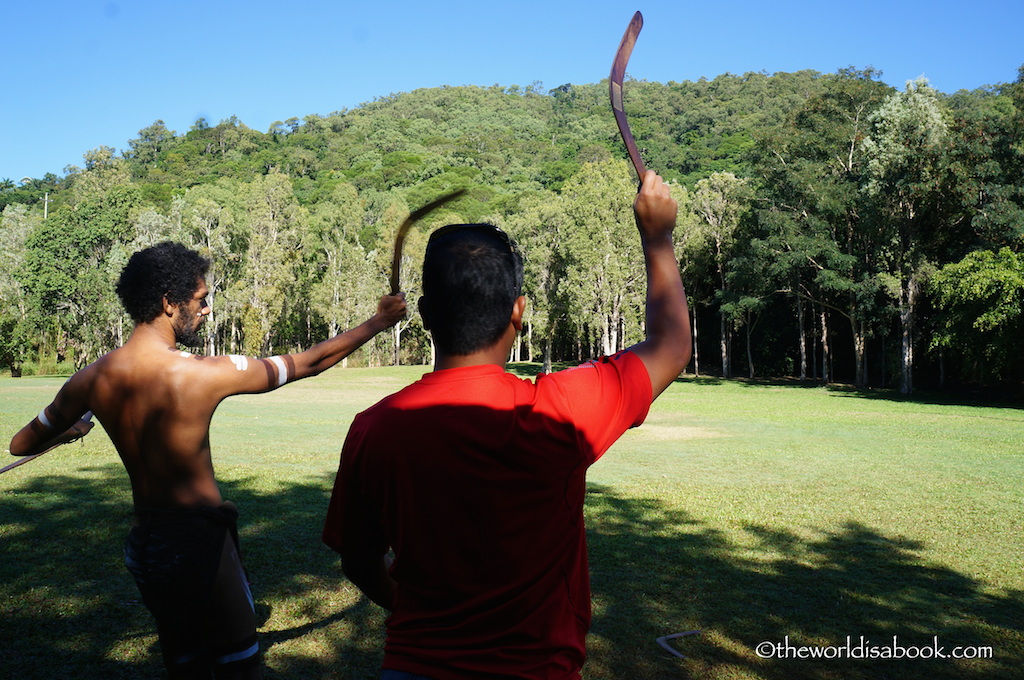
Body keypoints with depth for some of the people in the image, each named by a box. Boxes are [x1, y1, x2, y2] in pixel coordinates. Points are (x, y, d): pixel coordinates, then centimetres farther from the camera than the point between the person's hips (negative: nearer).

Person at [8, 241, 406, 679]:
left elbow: (21, 444, 11)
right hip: (198, 541, -6)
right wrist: (378, 322, 1)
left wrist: (72, 428, 32)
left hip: (142, 545, 6)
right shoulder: (205, 374, -20)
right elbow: (309, 363, -11)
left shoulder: (92, 380, -4)